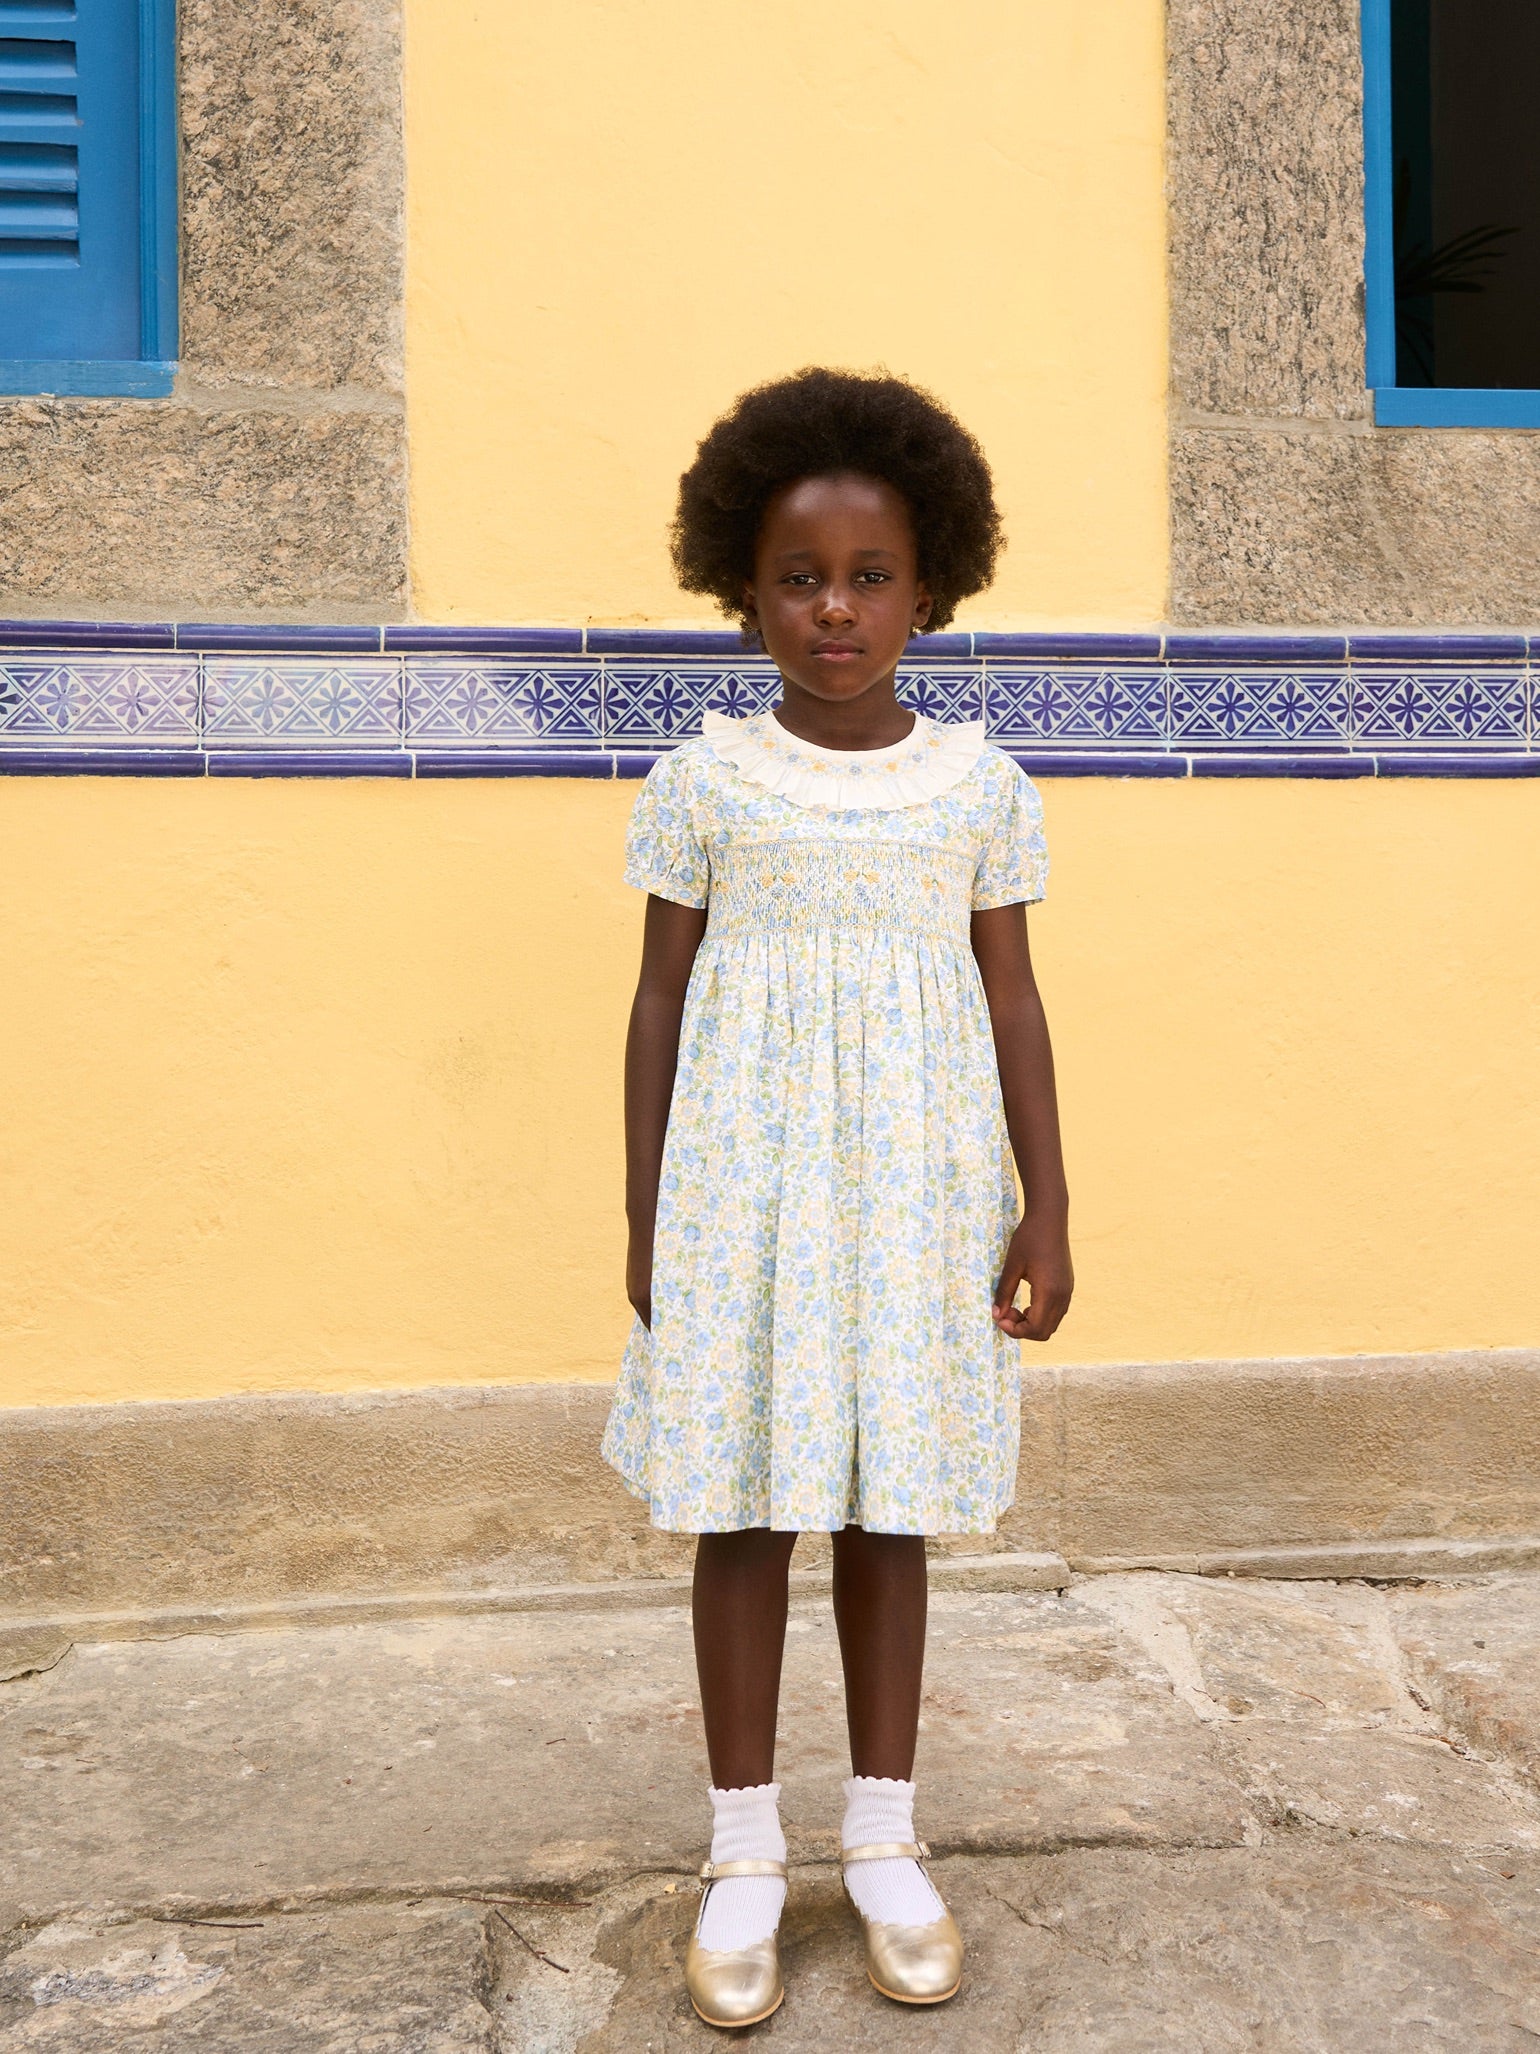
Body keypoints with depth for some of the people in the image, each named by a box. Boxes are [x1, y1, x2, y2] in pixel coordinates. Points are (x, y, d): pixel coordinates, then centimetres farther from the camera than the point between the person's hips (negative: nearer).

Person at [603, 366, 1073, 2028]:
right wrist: (645, 1219, 0)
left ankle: (883, 1837, 29)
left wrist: (1045, 1208, 2)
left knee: (892, 1510, 11)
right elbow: (661, 1003, 1)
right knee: (741, 1512, 7)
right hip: (743, 1193, -1)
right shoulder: (706, 779, -2)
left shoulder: (978, 783, 1)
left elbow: (1011, 1003, 4)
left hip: (914, 1194, 1)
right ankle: (745, 1851, 25)